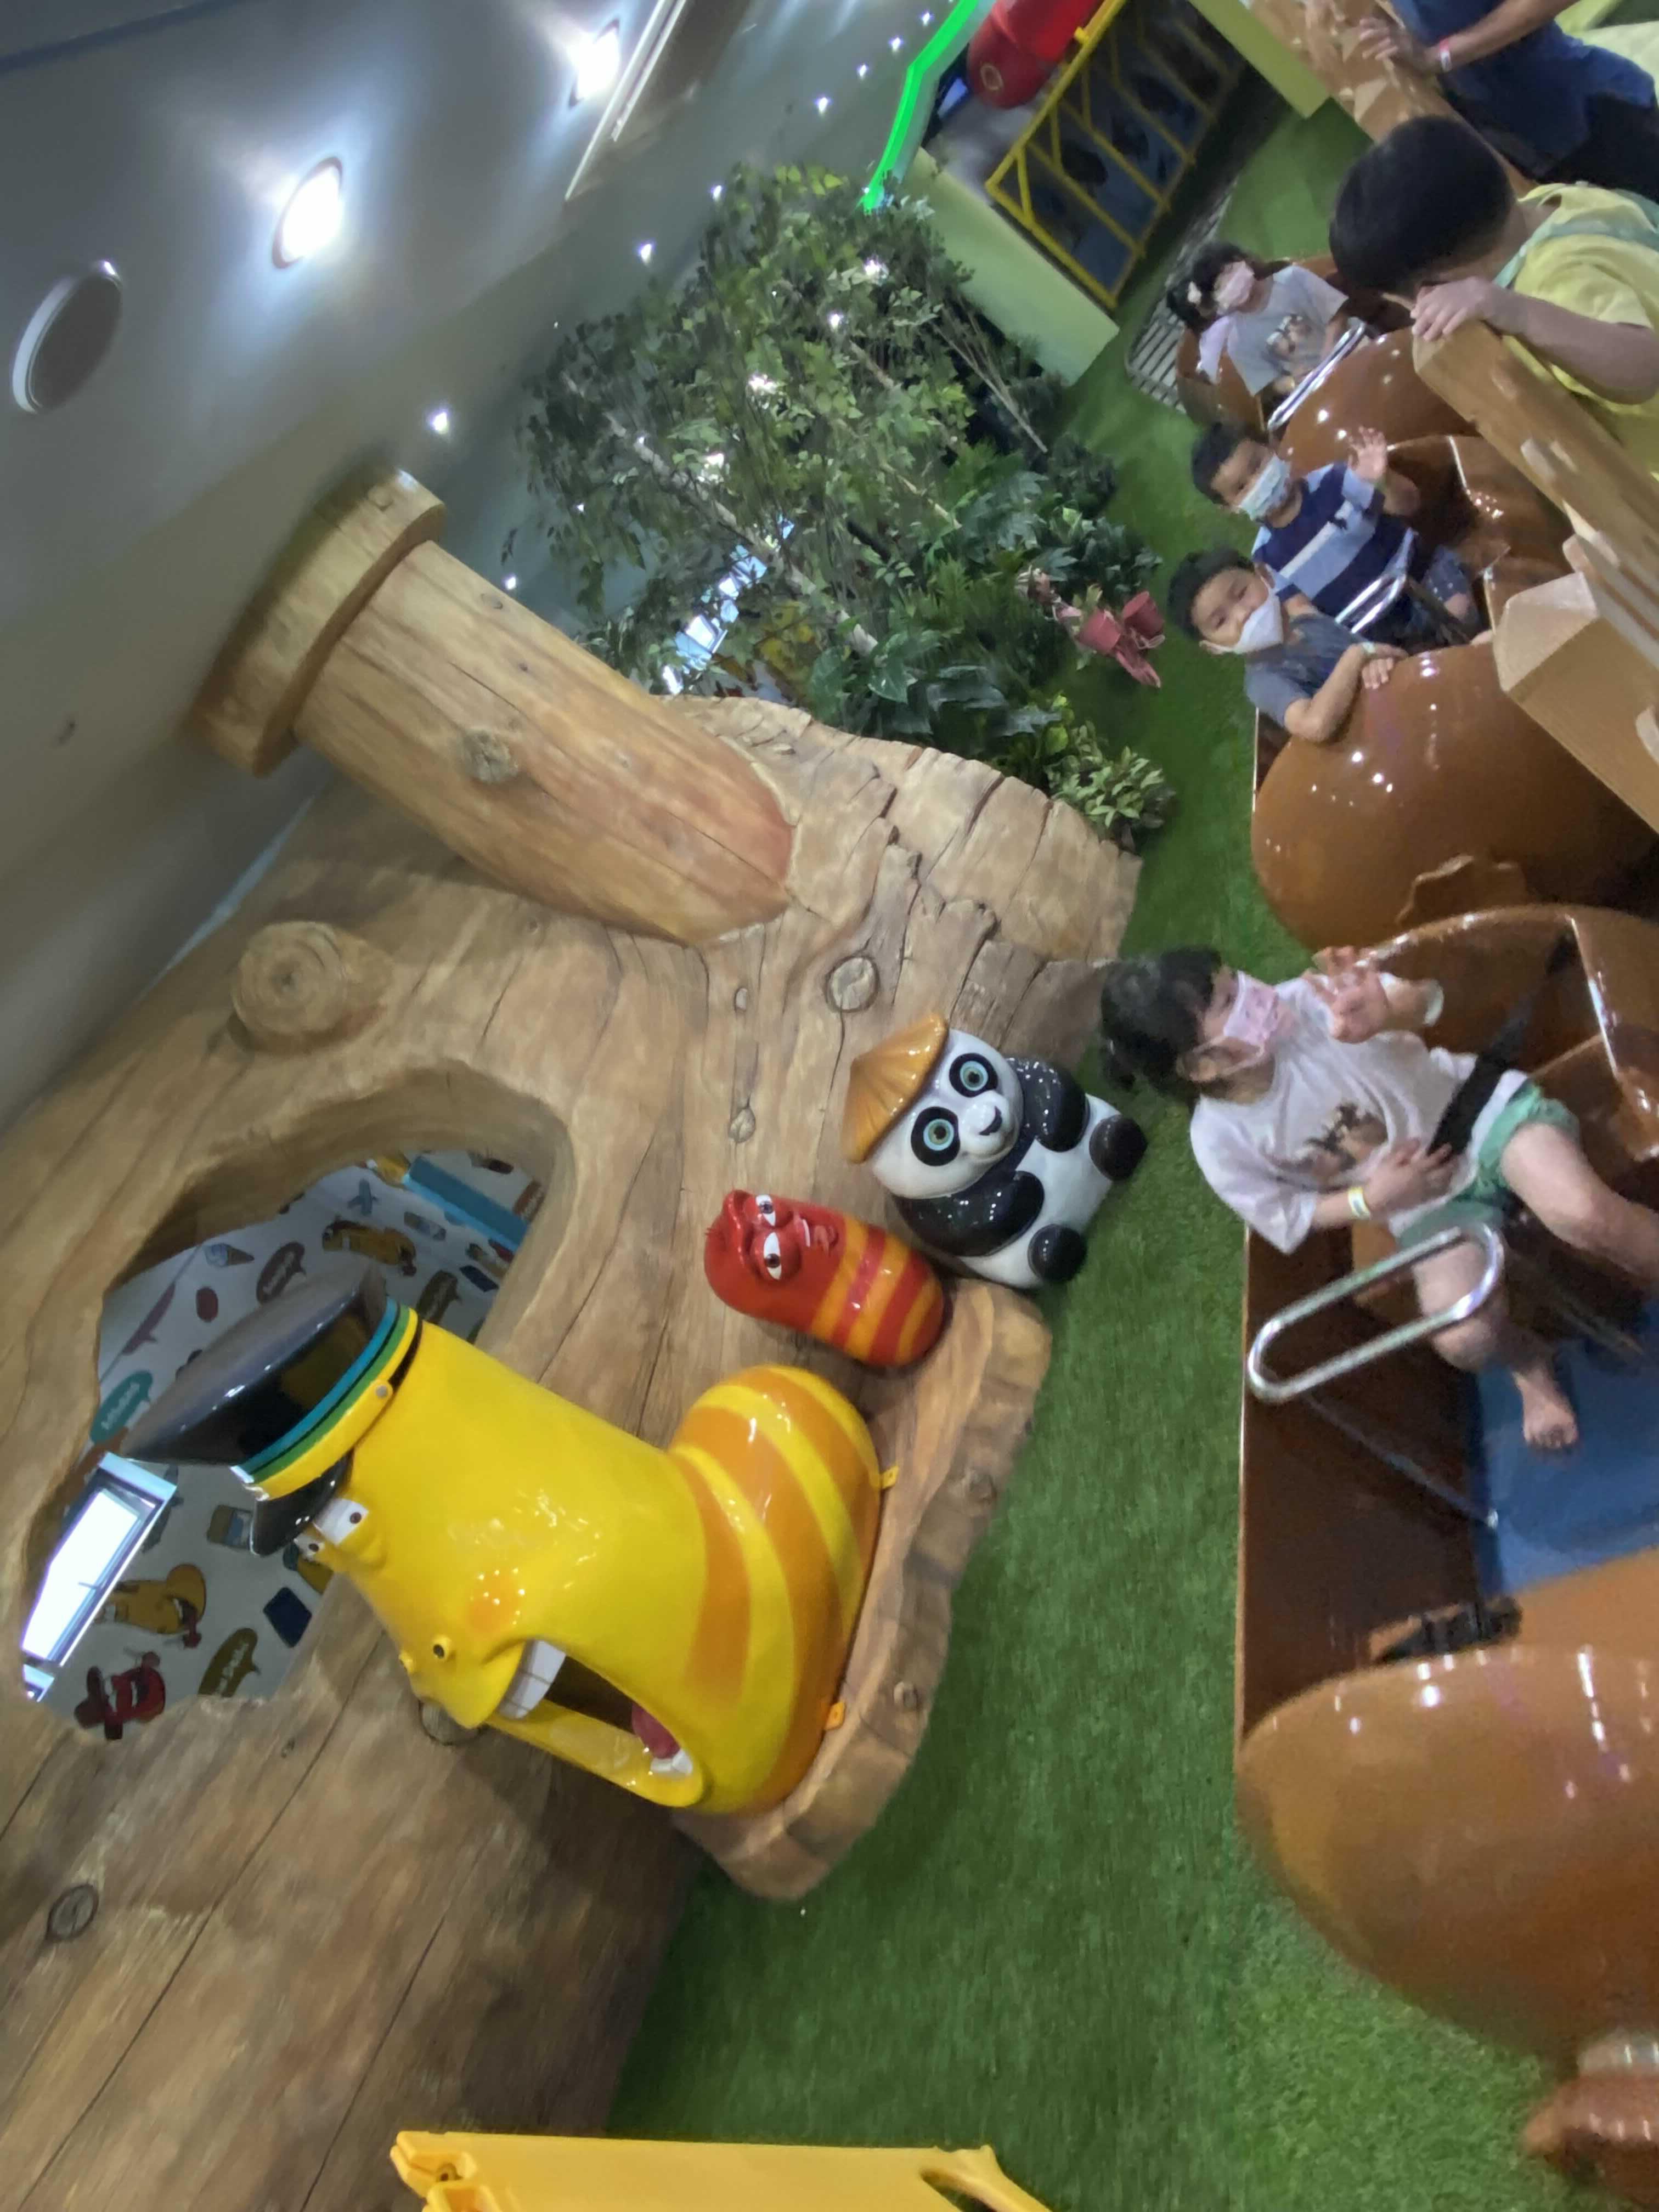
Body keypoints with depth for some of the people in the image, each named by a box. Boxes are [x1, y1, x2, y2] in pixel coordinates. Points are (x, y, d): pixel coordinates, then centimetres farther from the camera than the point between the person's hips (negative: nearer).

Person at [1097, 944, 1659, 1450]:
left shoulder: (1304, 1000, -23)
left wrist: (1385, 1010, -44)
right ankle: (1530, 1365, 16)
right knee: (1465, 1339, -20)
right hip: (1429, 1202, 1)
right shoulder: (1222, 1142, -18)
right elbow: (1290, 1220, -2)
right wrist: (1373, 1199, -18)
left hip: (1477, 1105, -1)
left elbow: (1424, 1001, -19)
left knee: (1584, 1215, -31)